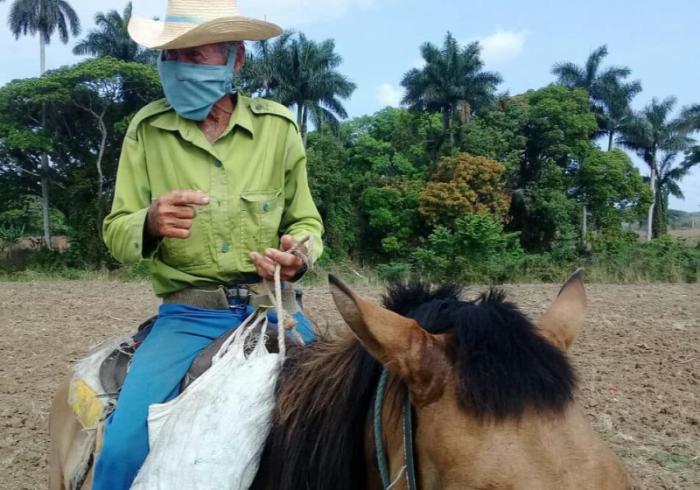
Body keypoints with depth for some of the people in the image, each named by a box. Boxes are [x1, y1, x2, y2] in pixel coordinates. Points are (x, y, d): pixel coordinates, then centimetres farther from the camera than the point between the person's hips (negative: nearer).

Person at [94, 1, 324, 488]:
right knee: (124, 447, -19)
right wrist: (150, 224, -22)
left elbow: (307, 221, 10)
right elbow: (116, 234, 2)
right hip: (187, 315, -1)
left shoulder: (279, 126, 1)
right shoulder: (147, 129, 0)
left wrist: (301, 253, -13)